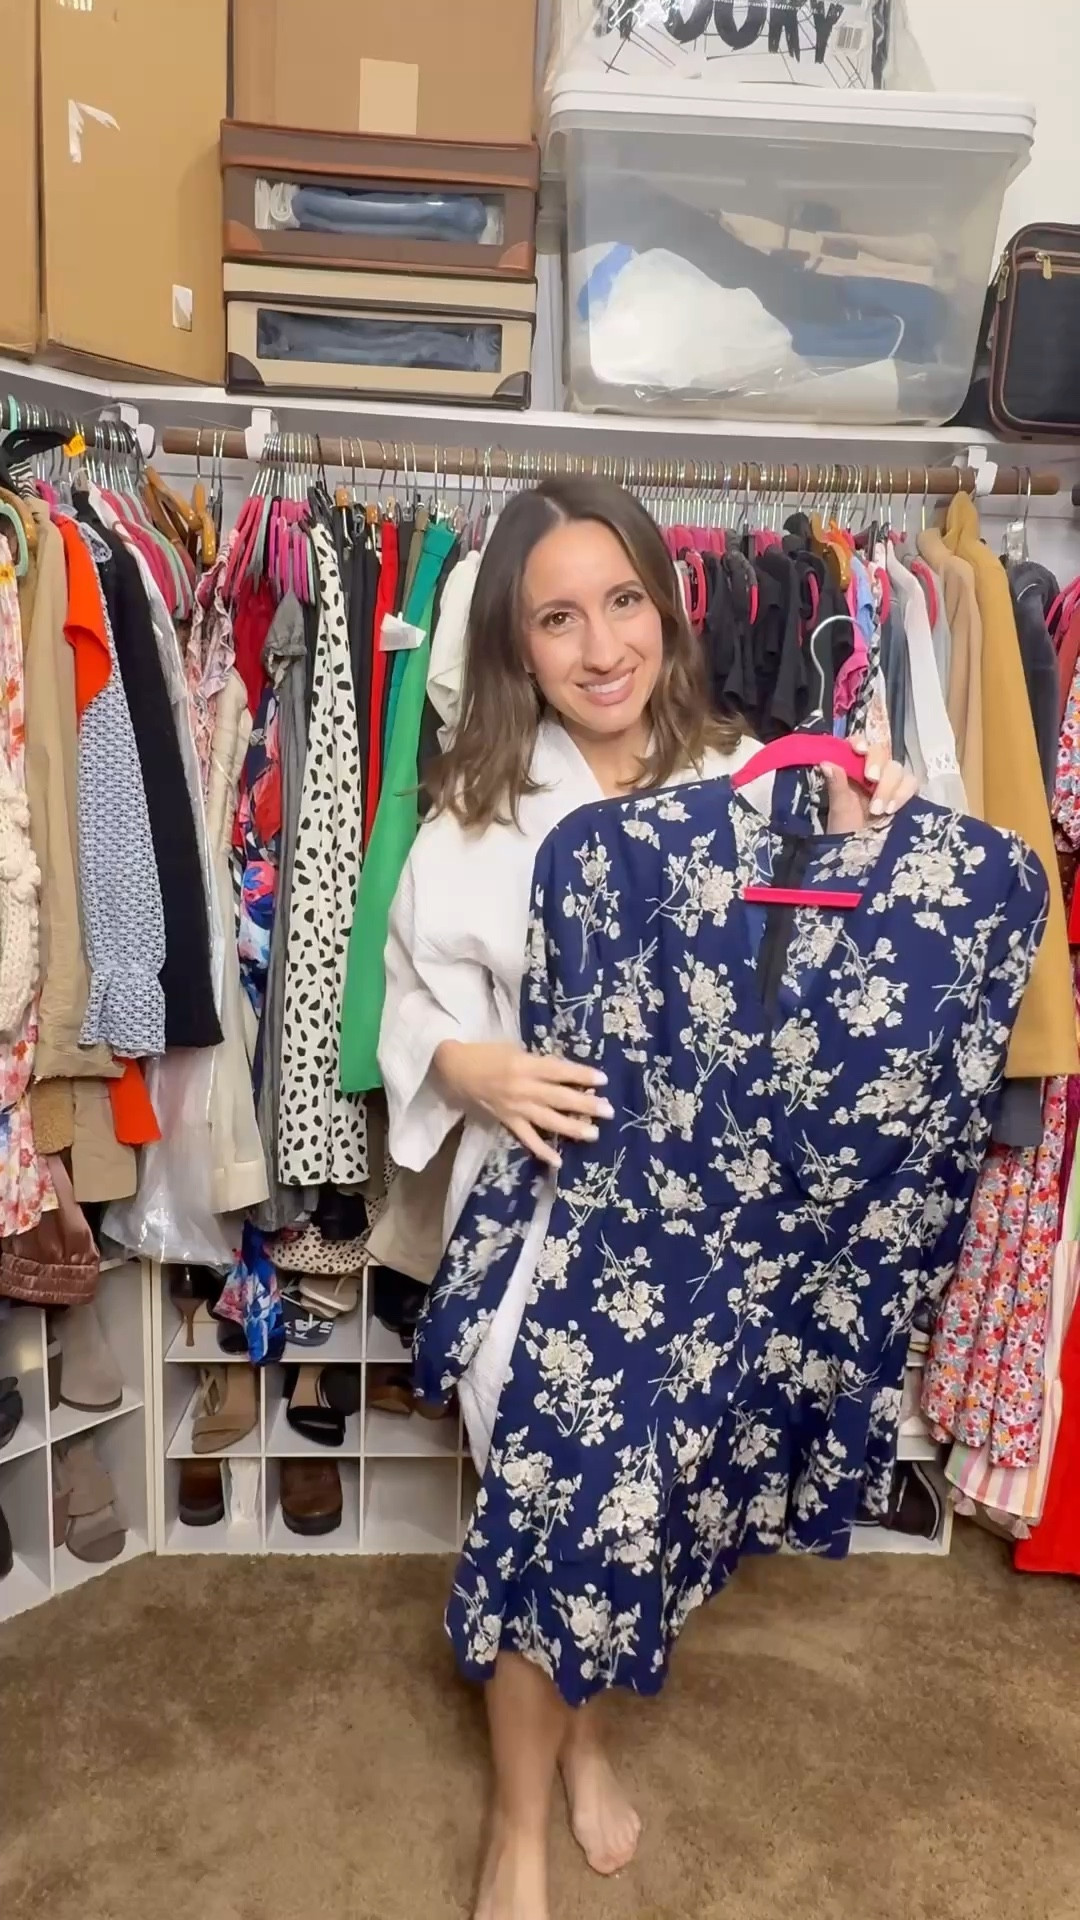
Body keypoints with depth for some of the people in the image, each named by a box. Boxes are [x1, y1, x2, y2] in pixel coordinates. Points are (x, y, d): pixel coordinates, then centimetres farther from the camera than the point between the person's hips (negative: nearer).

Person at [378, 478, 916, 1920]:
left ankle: (586, 1736, 51)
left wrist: (854, 855, -15)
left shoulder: (749, 783, -6)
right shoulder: (480, 813, -9)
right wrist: (479, 1072, -24)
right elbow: (419, 1013, -4)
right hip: (541, 1207, -1)